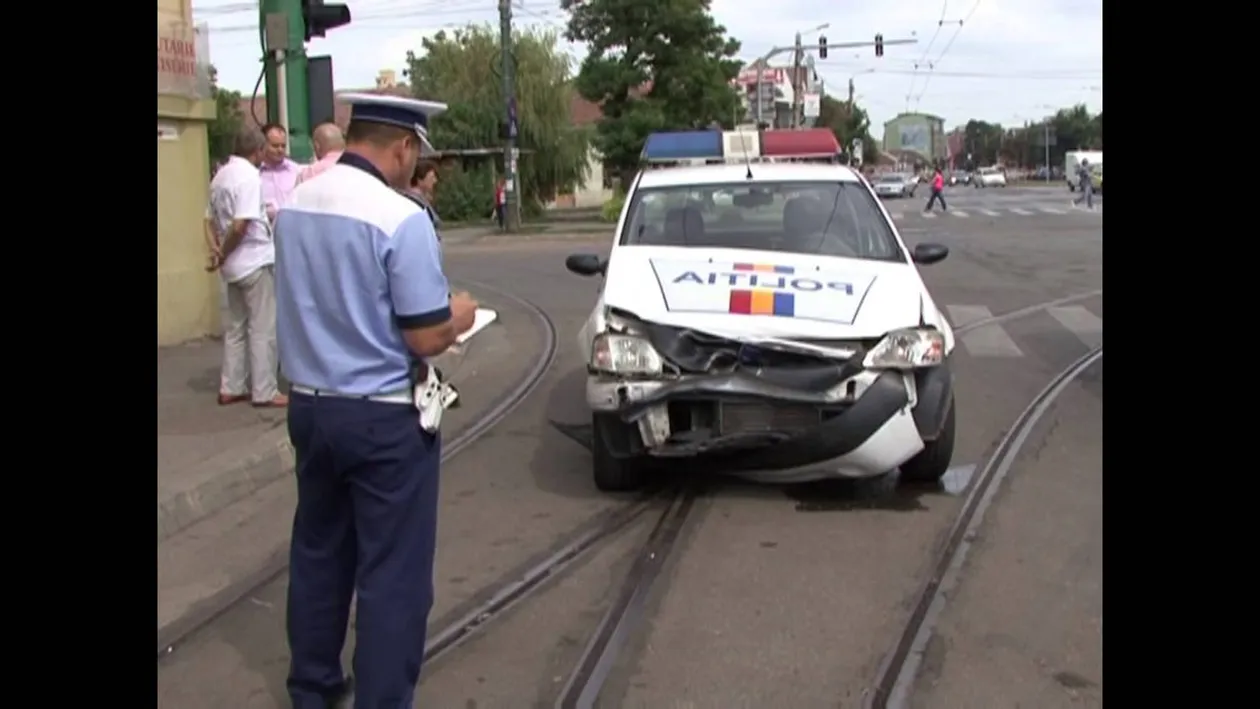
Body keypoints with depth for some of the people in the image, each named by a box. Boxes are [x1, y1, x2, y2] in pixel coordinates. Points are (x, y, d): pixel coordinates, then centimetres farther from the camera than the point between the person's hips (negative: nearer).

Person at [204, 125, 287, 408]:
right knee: (262, 329, -1)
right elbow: (240, 225, -23)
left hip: (234, 265, 9)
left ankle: (230, 388, 17)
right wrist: (223, 255, -11)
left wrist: (215, 250, 1)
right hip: (255, 260, -8)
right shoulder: (249, 176, -16)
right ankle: (264, 391, 2)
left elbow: (210, 219, 15)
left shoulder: (221, 175, 12)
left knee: (235, 327, 14)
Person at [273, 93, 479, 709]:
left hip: (308, 405, 7)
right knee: (392, 572, 4)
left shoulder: (293, 206, 2)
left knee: (318, 552, 21)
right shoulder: (401, 217, -19)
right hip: (383, 417, -7)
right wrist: (458, 313, 2)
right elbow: (427, 339, -19)